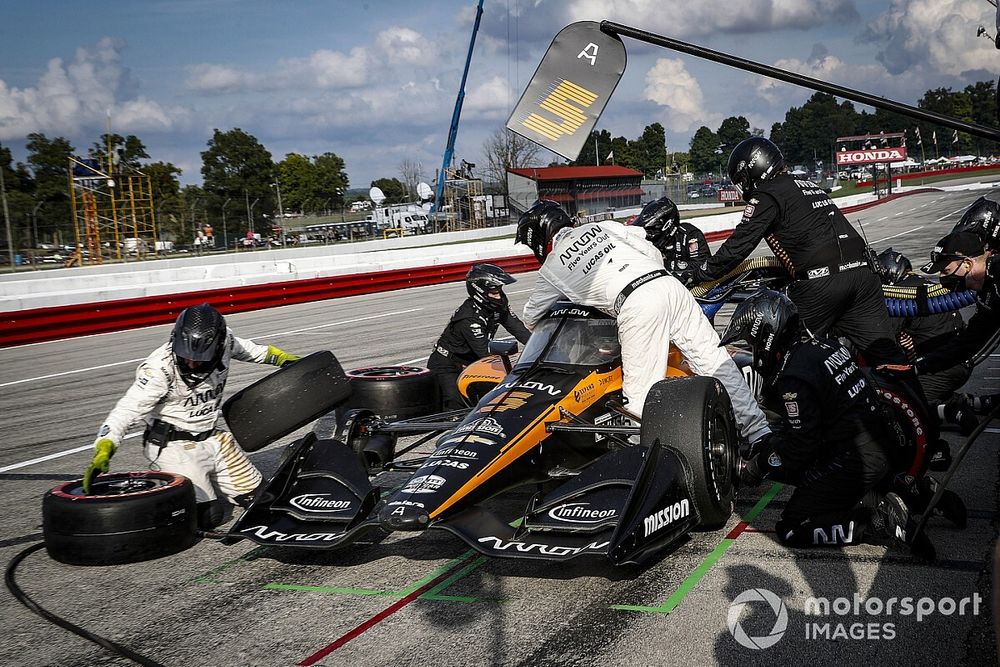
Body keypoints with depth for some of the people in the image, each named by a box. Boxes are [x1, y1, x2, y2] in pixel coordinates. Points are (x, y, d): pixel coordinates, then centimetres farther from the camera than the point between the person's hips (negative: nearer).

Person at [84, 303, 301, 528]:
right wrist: (103, 450, -44)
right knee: (207, 516, -16)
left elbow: (244, 347, 11)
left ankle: (203, 477, 29)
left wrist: (282, 357, 19)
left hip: (212, 438, 6)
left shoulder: (224, 340, -13)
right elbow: (128, 409, -31)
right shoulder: (160, 368, -28)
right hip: (173, 445, -6)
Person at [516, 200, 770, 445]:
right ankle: (759, 431, 7)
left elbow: (531, 317, 29)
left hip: (635, 305, -6)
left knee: (640, 398, 0)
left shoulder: (551, 269, 17)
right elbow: (653, 253, 23)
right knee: (715, 361, 8)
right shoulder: (603, 226, 26)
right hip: (669, 283, 6)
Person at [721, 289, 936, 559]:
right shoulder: (823, 345, 9)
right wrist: (761, 452, 19)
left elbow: (801, 445, -14)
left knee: (790, 530, 0)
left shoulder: (794, 378, -19)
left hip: (854, 462, -9)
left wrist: (756, 468, 0)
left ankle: (879, 515, -10)